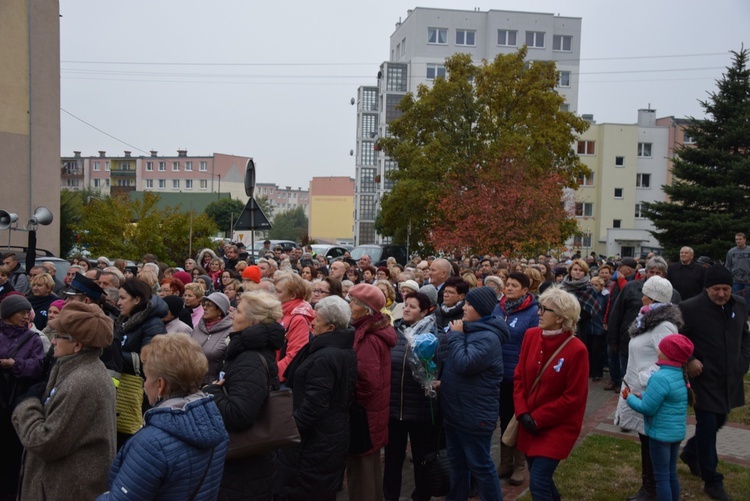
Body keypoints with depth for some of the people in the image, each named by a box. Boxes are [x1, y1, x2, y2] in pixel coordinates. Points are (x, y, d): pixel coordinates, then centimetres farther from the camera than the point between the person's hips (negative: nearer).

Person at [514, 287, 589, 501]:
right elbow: (519, 376, 3)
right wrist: (522, 412, -8)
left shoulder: (576, 350, -19)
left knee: (538, 483, -8)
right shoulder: (531, 335, -3)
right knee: (541, 478, 18)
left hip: (557, 426, -5)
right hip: (529, 423, 6)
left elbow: (574, 397, -16)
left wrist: (538, 419, -14)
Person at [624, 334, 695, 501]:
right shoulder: (681, 375, 3)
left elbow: (647, 408, -21)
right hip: (677, 432, 8)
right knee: (671, 473, 20)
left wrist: (630, 398, -6)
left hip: (661, 433, -8)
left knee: (662, 476, 3)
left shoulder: (661, 377, -25)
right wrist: (642, 395, 7)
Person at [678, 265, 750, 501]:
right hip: (705, 378, -6)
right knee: (707, 426, -1)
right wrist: (689, 361, -18)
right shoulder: (690, 308, -16)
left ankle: (690, 453, 43)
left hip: (730, 378, 6)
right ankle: (712, 480, 14)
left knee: (718, 422, 19)